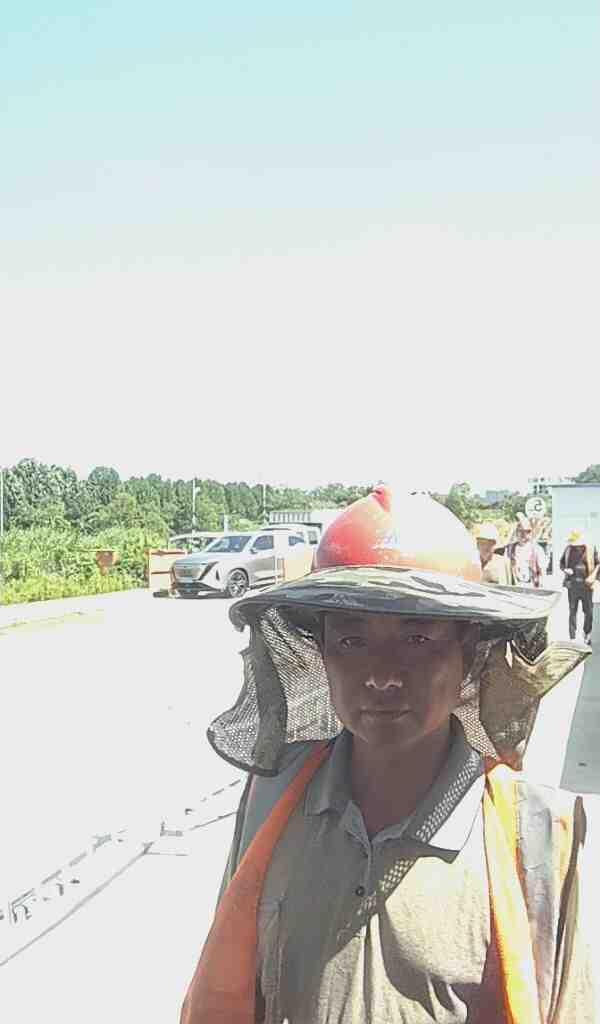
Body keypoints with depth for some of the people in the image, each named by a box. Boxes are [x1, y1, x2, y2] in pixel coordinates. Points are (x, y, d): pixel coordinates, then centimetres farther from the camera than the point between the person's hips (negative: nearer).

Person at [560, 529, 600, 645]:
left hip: (586, 585, -1)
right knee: (572, 611, 4)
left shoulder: (591, 550, -2)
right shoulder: (568, 549, 2)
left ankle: (587, 635, 24)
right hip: (572, 584, 1)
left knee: (588, 611, 6)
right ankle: (572, 637, 10)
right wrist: (565, 569, -8)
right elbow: (561, 562, 13)